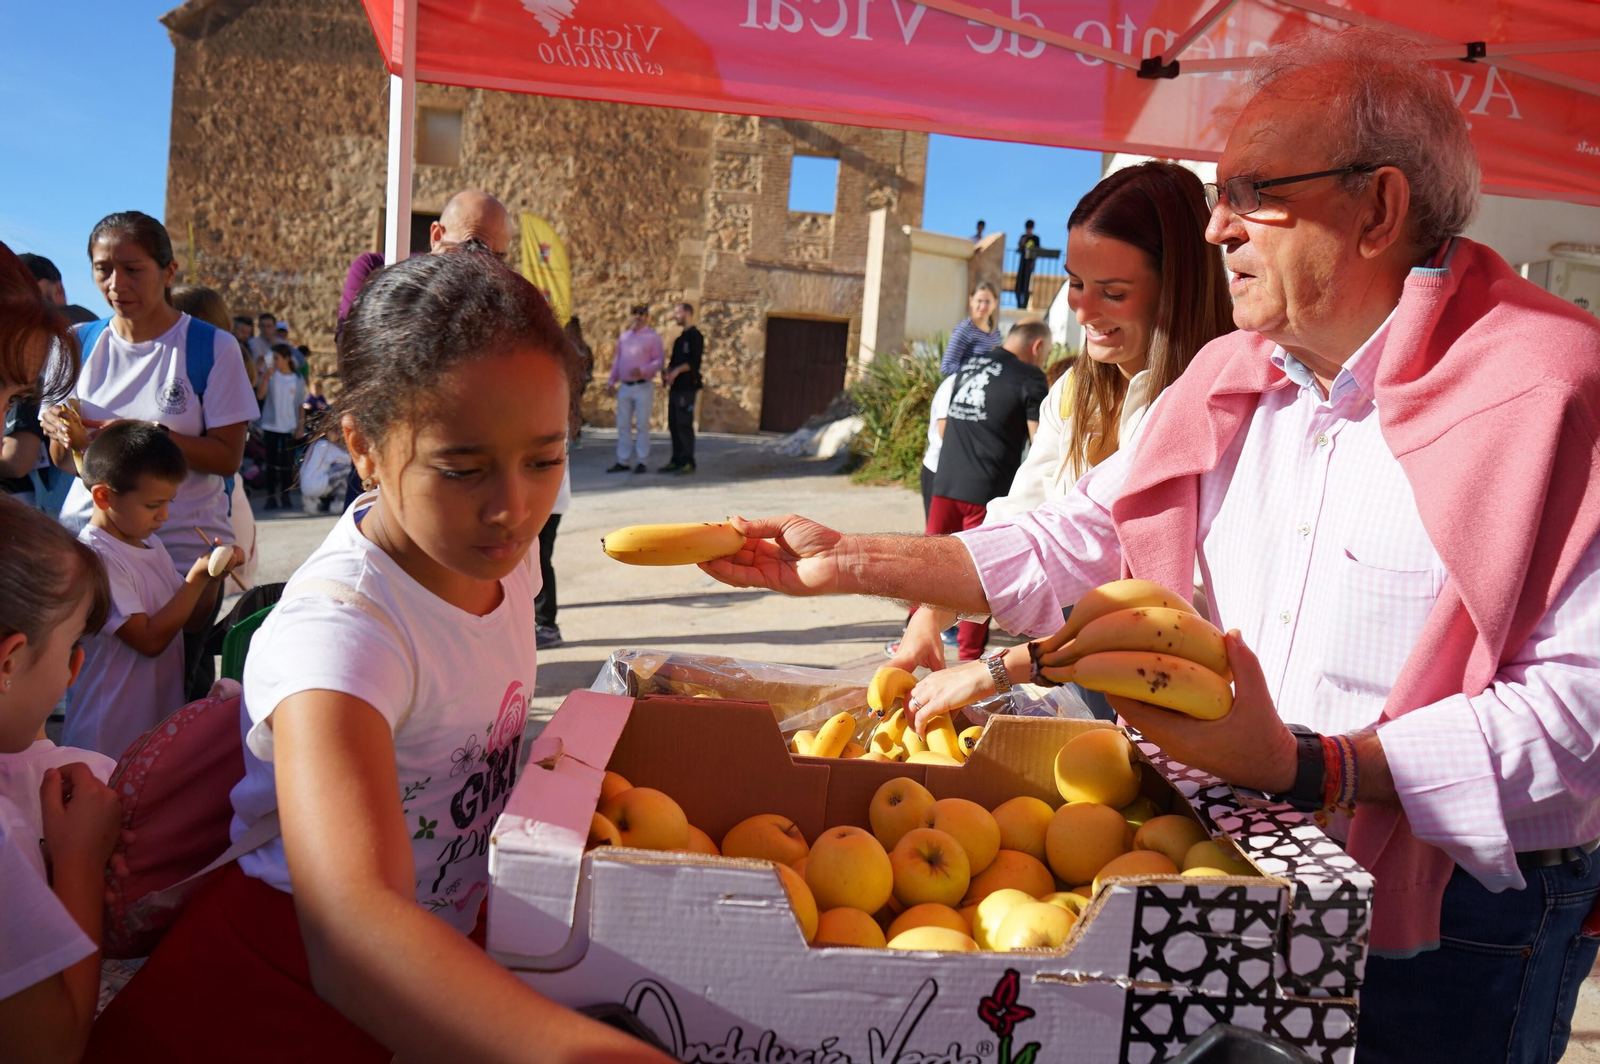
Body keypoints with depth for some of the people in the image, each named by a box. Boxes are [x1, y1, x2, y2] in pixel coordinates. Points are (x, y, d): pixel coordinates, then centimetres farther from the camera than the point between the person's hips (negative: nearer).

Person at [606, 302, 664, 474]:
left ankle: (641, 462, 2)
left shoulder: (653, 336, 0)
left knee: (642, 425, -3)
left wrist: (642, 371, -21)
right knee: (623, 425, 5)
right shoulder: (624, 336, 16)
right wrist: (611, 382, 14)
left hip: (643, 386, -5)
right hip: (624, 387, 5)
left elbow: (659, 360, -7)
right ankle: (623, 461, 10)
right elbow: (617, 360, 20)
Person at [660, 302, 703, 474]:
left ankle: (688, 462, -5)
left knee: (684, 424, -9)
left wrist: (677, 370, -22)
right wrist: (667, 372, 5)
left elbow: (694, 361, -16)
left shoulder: (694, 336, -6)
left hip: (687, 387, -9)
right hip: (676, 387, 9)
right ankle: (676, 461, 14)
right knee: (674, 425, 9)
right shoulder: (680, 338, 21)